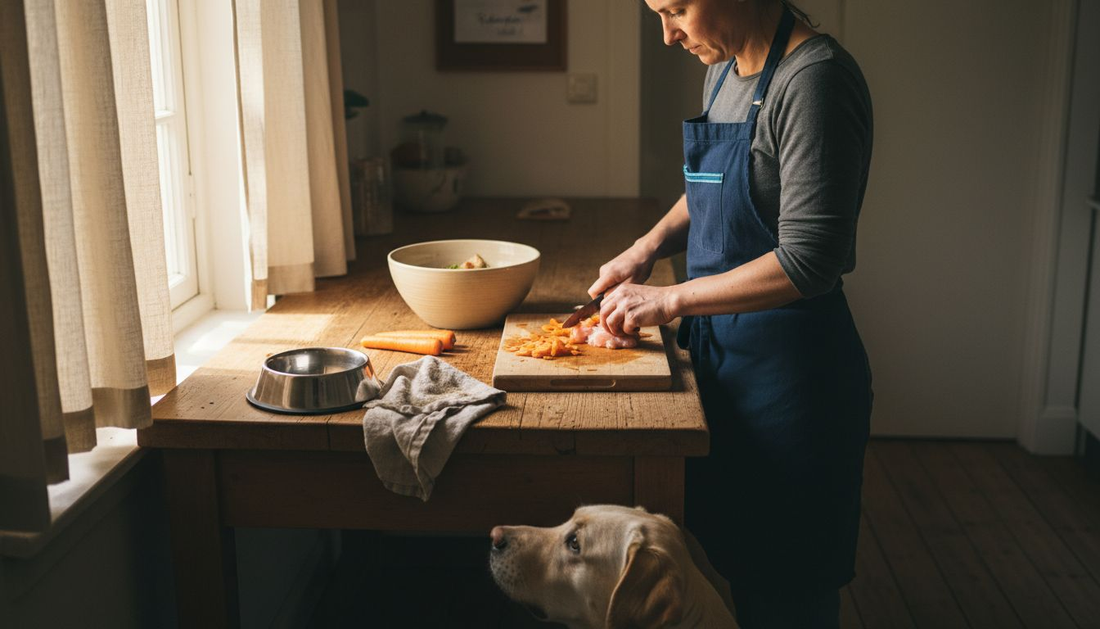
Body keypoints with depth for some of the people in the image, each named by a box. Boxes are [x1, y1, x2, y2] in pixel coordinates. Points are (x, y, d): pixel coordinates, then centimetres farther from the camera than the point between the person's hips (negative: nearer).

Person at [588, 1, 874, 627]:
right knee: (722, 559, 20)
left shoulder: (815, 78, -20)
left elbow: (806, 263, -25)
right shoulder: (725, 67, 8)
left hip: (786, 371, -8)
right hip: (719, 353, 9)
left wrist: (670, 299, -18)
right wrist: (649, 247, 6)